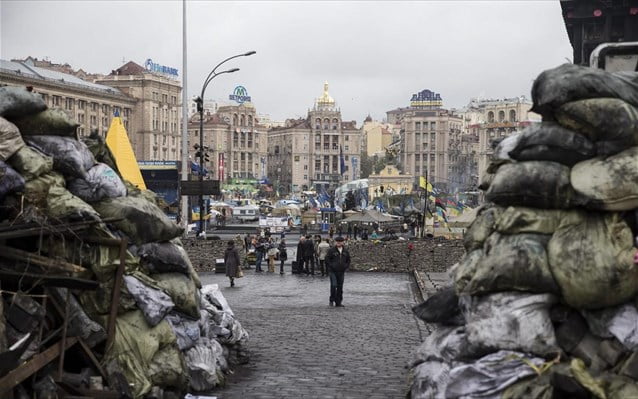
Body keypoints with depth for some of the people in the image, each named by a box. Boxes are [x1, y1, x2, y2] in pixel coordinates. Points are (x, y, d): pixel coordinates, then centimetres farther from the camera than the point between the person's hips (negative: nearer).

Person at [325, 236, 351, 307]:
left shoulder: (345, 251, 7)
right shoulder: (331, 250, -6)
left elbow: (348, 260, 19)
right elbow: (327, 259, -3)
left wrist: (346, 267, 8)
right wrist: (330, 267, -7)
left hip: (341, 272, 4)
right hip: (333, 271, -4)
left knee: (340, 287, 6)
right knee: (333, 285, -14)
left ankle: (338, 302, 13)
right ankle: (332, 300, 1)